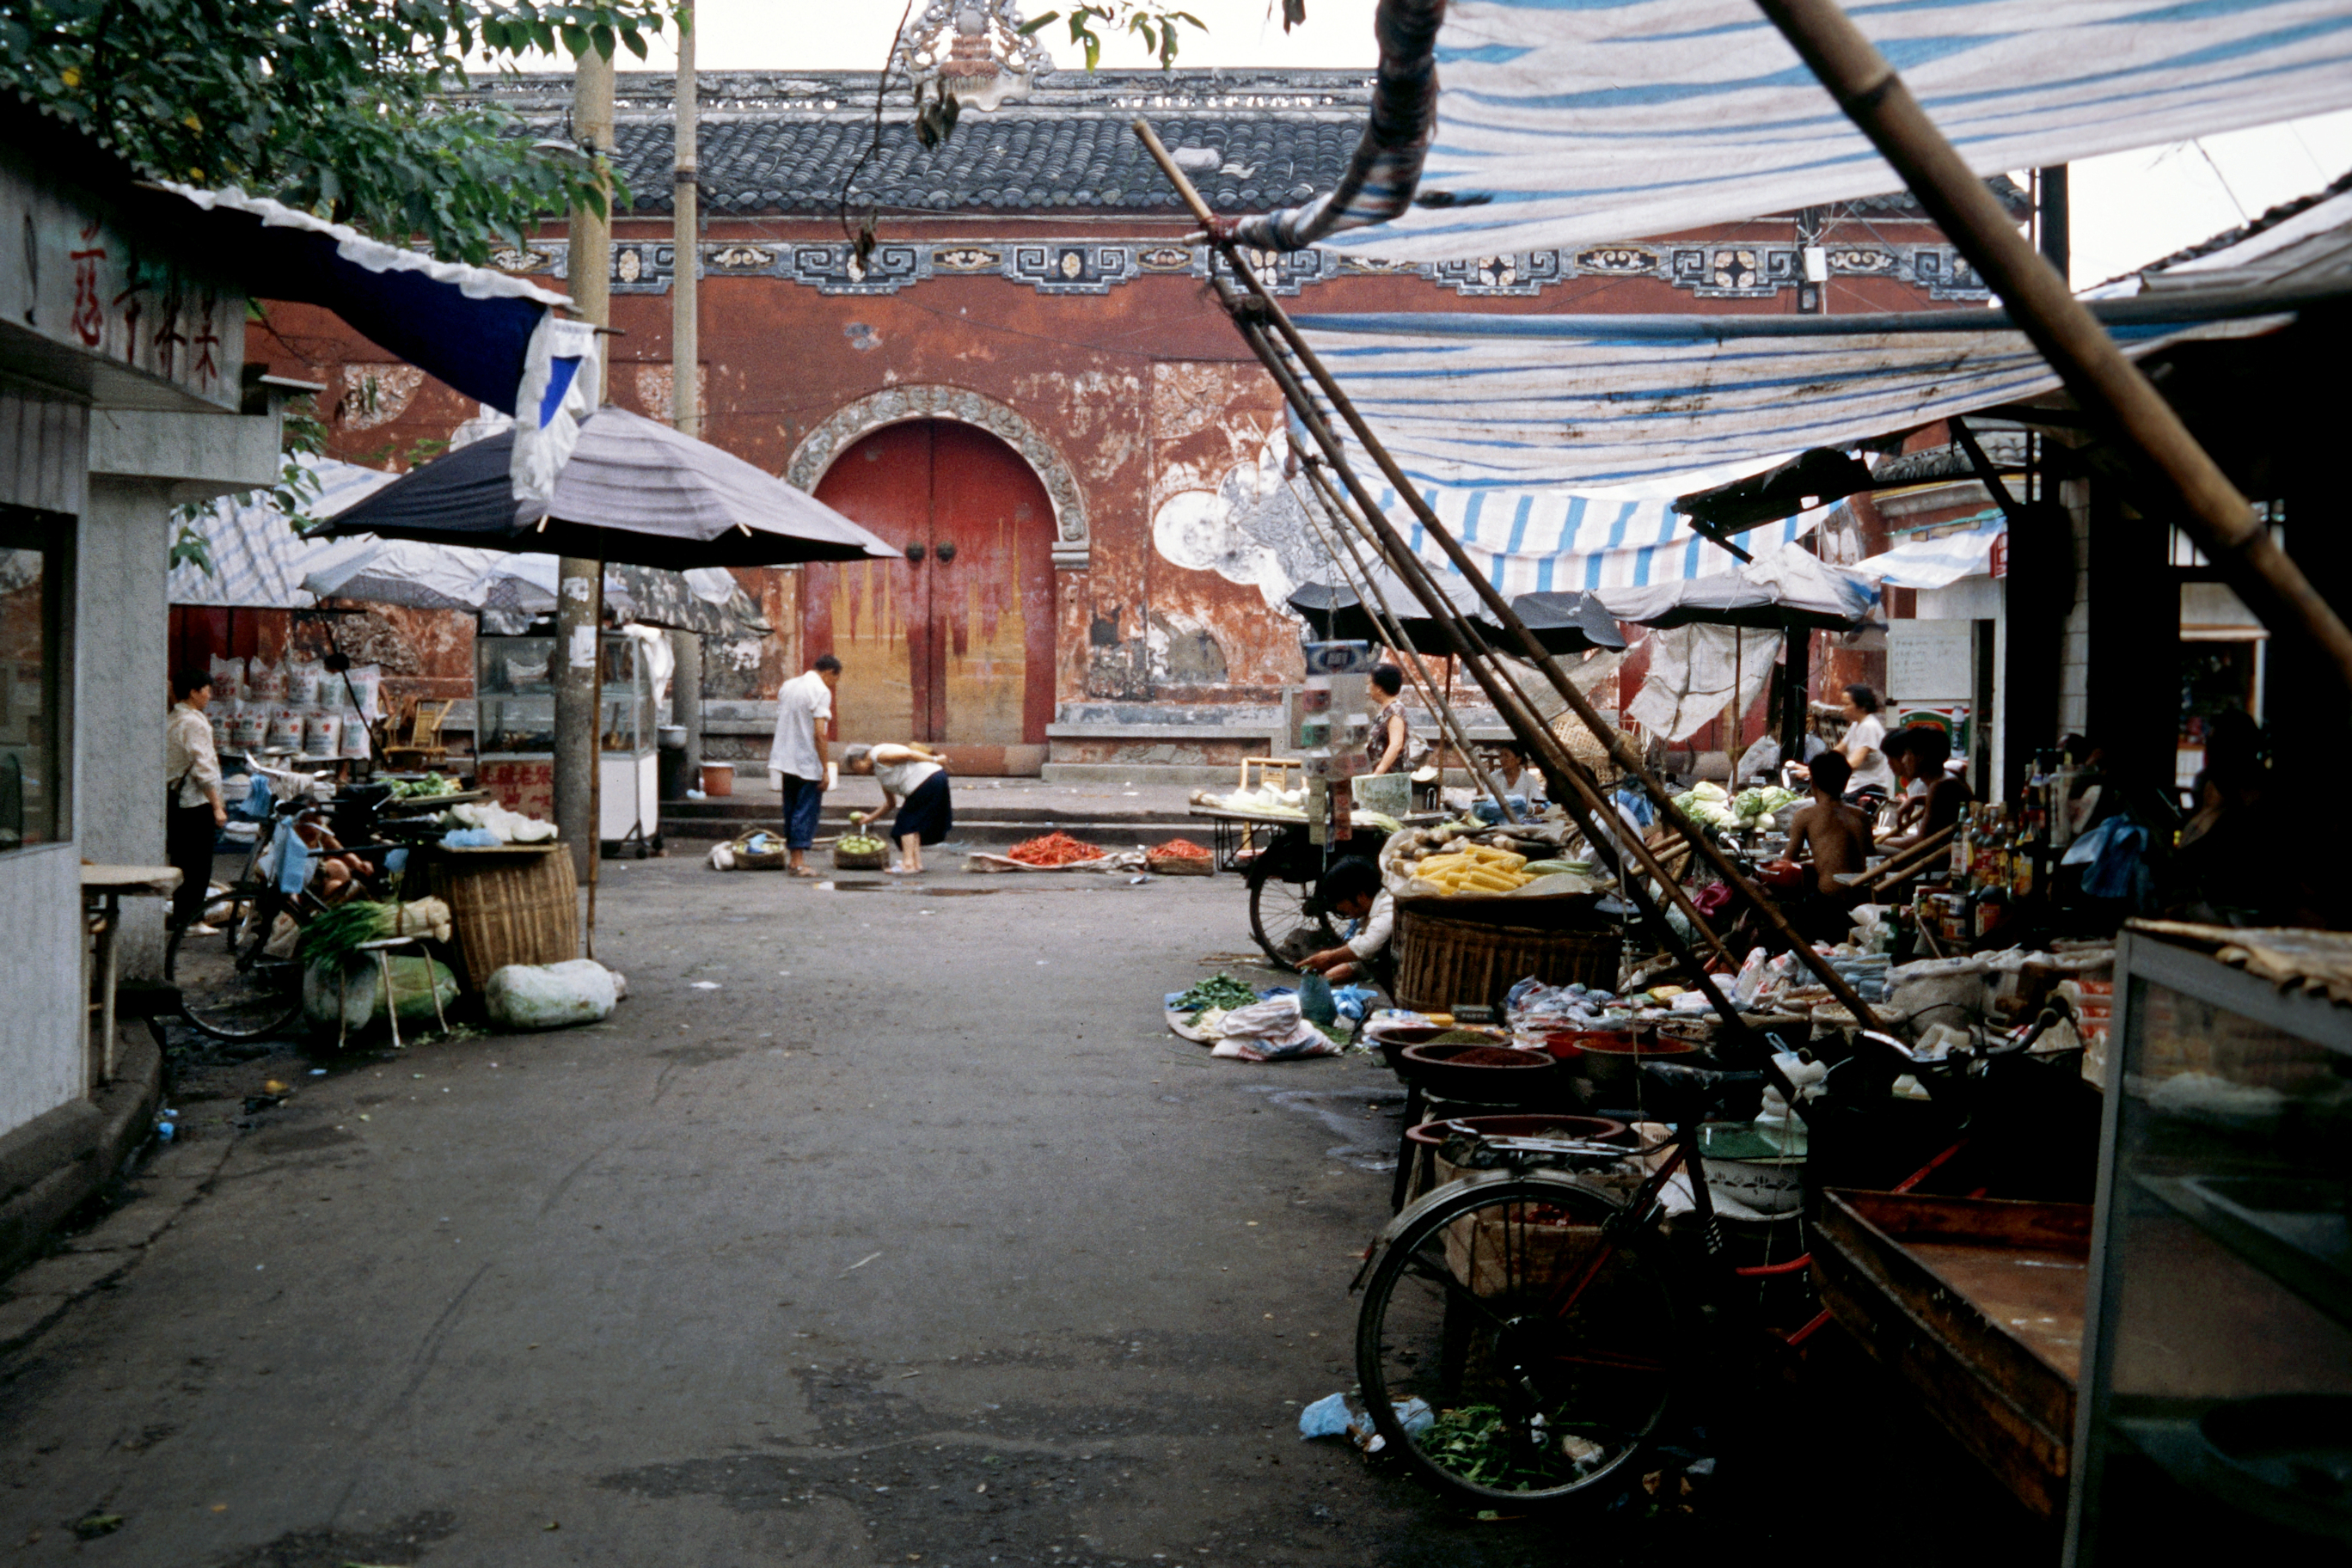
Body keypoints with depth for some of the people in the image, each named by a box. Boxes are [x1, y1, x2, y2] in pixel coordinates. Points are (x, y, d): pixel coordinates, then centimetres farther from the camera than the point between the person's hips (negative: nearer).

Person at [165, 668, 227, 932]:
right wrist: (217, 806, -17)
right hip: (196, 801, -9)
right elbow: (202, 768, -18)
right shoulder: (195, 723, -13)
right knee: (198, 863, -2)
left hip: (173, 799, 9)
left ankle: (182, 916, 17)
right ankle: (190, 919, 1)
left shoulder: (170, 721, 14)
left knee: (181, 859, 13)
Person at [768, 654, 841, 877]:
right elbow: (819, 734, -17)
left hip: (785, 760, 7)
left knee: (791, 810, 14)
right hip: (808, 764, -7)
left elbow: (780, 722, 16)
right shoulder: (821, 691, -11)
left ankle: (793, 858, 18)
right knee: (806, 812, -3)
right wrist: (825, 769, -14)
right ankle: (799, 863, -5)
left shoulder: (787, 686, 13)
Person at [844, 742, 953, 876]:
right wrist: (870, 817, 36)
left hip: (928, 780, -10)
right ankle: (917, 864, 17)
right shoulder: (879, 772, 26)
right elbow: (890, 802, 31)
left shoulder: (879, 755, -4)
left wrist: (934, 759, -15)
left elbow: (909, 754, -13)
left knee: (907, 823, -4)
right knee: (914, 824, 16)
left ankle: (908, 864, -7)